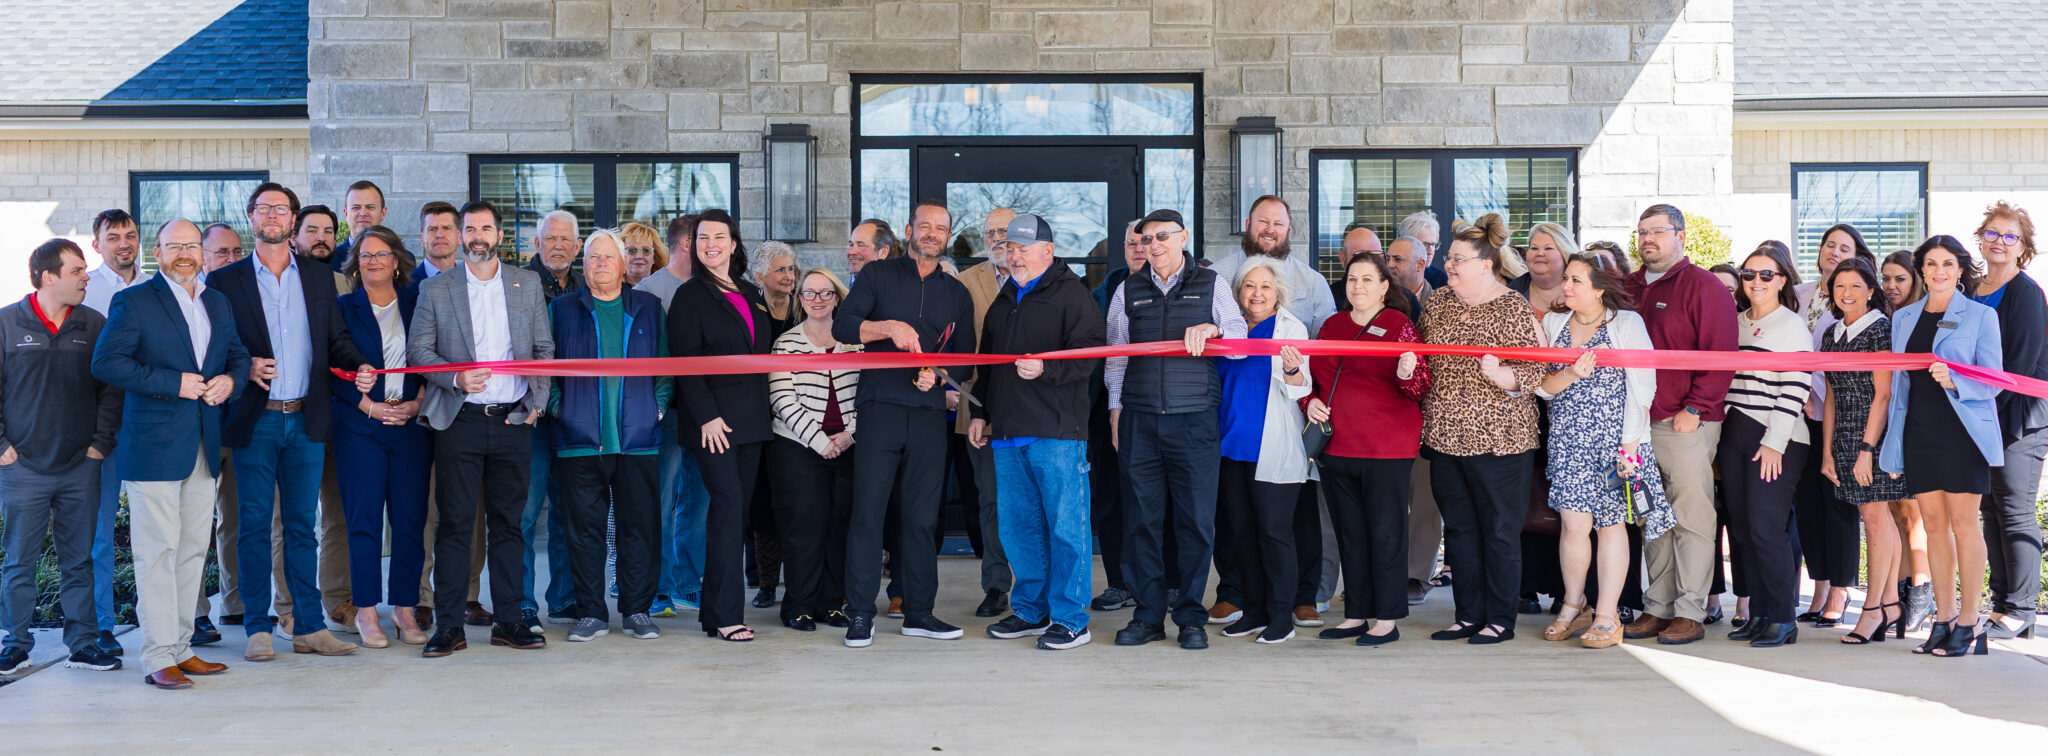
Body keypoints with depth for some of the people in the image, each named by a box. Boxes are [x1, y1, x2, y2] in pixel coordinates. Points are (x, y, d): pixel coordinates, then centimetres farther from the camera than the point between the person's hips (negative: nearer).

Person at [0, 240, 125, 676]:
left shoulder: (94, 325, 5)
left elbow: (111, 389, 9)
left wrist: (102, 441, 1)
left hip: (81, 467, 2)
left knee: (79, 559, 6)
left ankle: (83, 643, 14)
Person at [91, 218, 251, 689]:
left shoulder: (218, 303, 16)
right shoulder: (133, 302, -3)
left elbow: (238, 355, 22)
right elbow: (106, 363, -12)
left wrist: (230, 380, -1)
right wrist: (173, 383, -16)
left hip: (204, 448, 6)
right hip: (153, 447, -6)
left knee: (193, 550, 10)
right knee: (158, 552, -6)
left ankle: (182, 647, 19)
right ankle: (159, 657, -2)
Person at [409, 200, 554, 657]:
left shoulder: (528, 284, 11)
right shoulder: (435, 289, 7)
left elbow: (545, 348, 11)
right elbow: (417, 349, 3)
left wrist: (537, 400, 0)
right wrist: (456, 378, -14)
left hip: (514, 420, 2)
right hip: (460, 420, -1)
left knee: (508, 523, 6)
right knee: (455, 523, -2)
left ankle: (507, 621, 13)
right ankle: (449, 626, 4)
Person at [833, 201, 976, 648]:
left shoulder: (957, 294, 16)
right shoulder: (878, 275, 7)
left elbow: (964, 358, 16)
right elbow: (842, 326, -5)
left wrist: (938, 374, -5)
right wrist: (890, 327, -20)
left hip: (929, 414, 3)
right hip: (879, 407, -3)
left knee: (922, 516, 5)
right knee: (868, 511, -5)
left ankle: (919, 612, 13)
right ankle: (860, 615, 1)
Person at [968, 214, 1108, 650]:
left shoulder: (1071, 294, -3)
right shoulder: (1004, 299, 20)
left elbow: (1088, 355, -12)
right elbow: (987, 362, 27)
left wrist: (1045, 368, -25)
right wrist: (979, 411, 23)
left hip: (1057, 433, -7)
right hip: (1007, 432, 7)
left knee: (1065, 526, -4)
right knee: (1017, 527, 11)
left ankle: (1070, 619, 3)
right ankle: (1031, 611, 23)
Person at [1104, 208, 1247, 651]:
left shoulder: (1211, 285, 10)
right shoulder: (1128, 291, 15)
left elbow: (1240, 340, 5)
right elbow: (1116, 354, 18)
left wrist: (1212, 329, -15)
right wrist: (1115, 408, 12)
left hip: (1195, 419, -2)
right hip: (1140, 421, 2)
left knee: (1196, 519, -2)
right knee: (1142, 518, 1)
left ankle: (1191, 617, 8)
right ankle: (1148, 616, 10)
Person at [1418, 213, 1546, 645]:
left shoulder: (1514, 309, -8)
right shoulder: (1438, 304, 10)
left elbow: (1532, 375, -11)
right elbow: (1423, 360, 21)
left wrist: (1497, 373, -29)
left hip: (1498, 440, -6)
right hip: (1445, 437, 6)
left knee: (1500, 531, 2)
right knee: (1459, 529, 10)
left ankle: (1500, 620, 12)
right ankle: (1470, 616, 20)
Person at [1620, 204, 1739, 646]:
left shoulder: (1702, 286, -3)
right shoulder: (1629, 287, 16)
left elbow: (1719, 354, -9)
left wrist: (1695, 409, -14)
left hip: (1687, 423, -6)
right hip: (1638, 422, 6)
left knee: (1691, 517, -3)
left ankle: (1690, 613, 1)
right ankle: (1657, 608, 16)